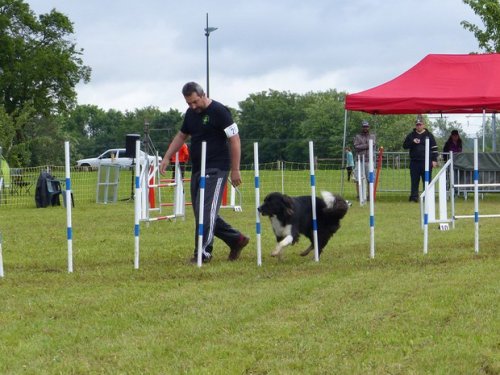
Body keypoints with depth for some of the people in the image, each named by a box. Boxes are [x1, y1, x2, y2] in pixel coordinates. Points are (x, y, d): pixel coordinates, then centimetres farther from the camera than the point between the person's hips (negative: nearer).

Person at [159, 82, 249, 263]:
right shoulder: (191, 113, 12)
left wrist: (235, 170, -13)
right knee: (201, 212, 9)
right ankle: (236, 239, 21)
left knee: (206, 211, -14)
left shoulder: (219, 111, -11)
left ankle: (203, 252, -11)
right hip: (197, 169, 8)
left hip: (216, 170, -8)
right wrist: (167, 157, 16)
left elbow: (234, 140, -12)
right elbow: (181, 136, 26)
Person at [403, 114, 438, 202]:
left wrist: (434, 160, -3)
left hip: (426, 162, -2)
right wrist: (412, 142, -10)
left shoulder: (429, 135, 6)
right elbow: (405, 146, 8)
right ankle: (414, 197, 6)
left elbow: (434, 148, 5)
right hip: (414, 161, 2)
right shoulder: (411, 135, 11)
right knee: (414, 181, 2)